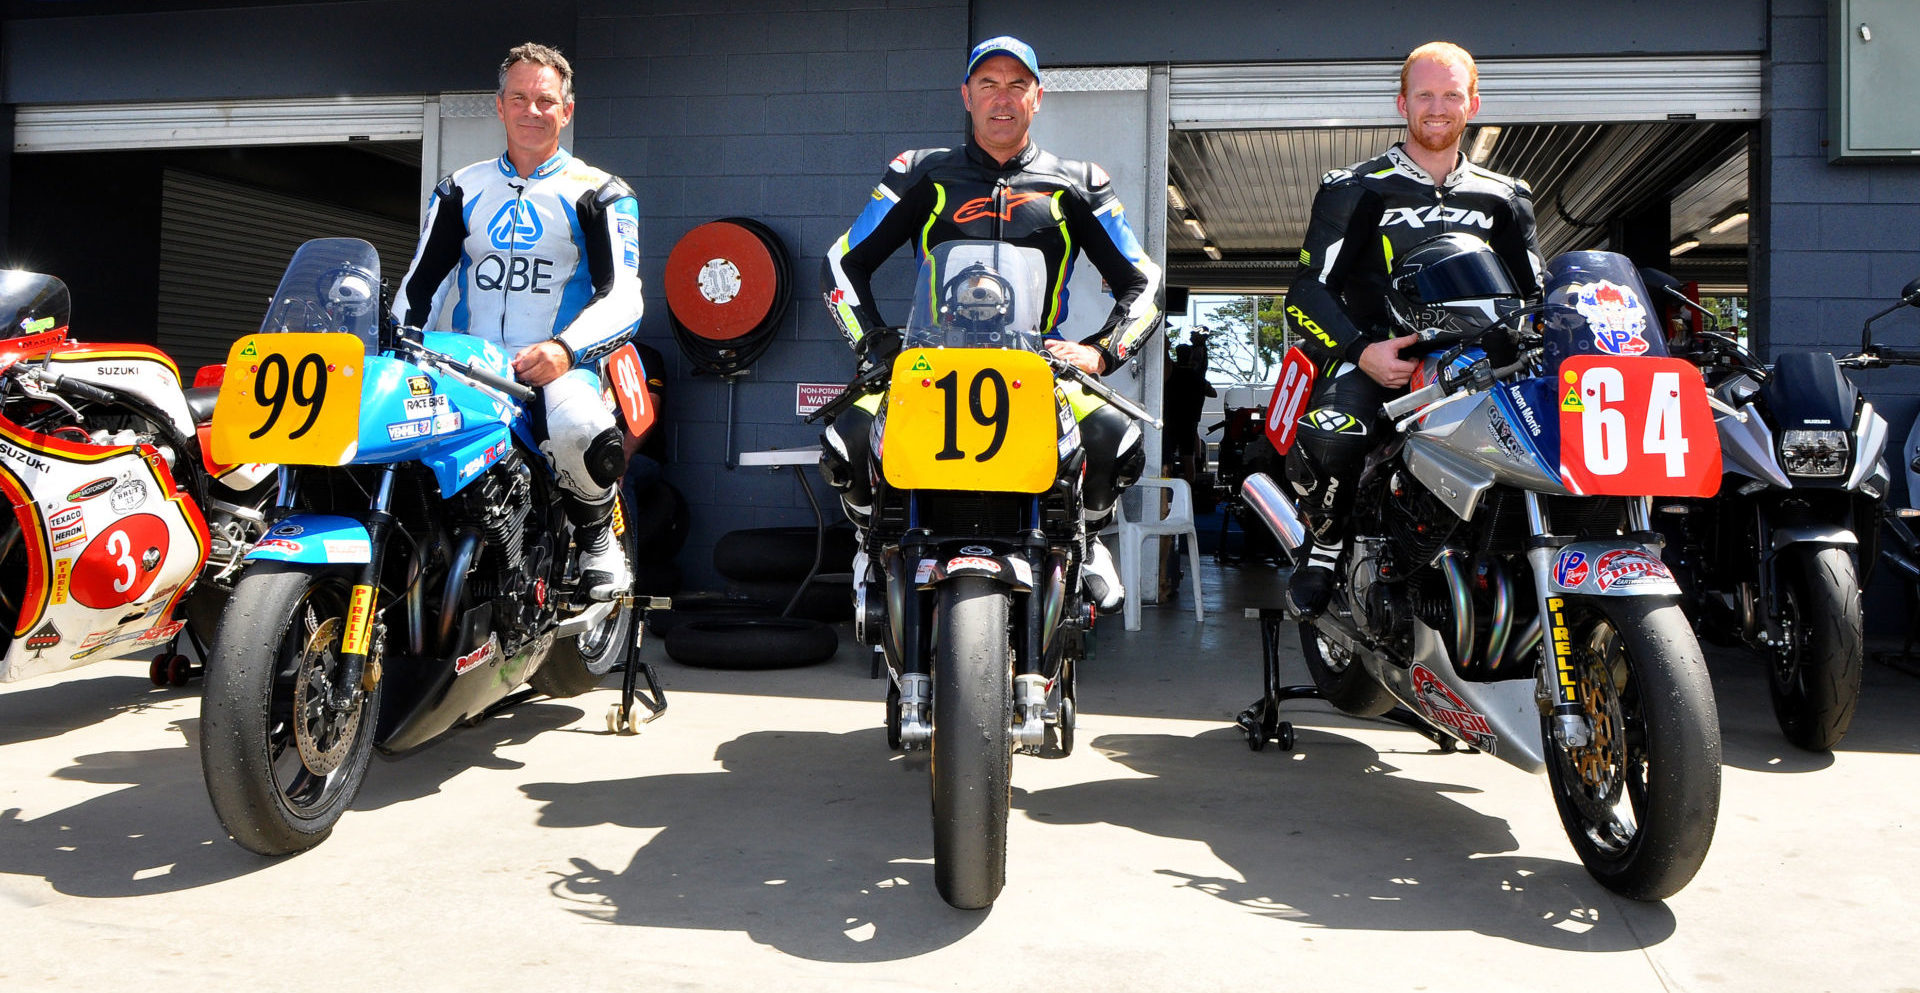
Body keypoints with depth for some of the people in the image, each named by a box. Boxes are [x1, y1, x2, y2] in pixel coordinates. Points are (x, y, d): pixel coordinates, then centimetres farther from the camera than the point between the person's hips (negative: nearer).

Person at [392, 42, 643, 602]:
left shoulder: (598, 194, 8)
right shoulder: (461, 191, 19)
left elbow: (623, 296, -2)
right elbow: (420, 281, 20)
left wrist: (565, 349, -21)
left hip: (557, 366, -3)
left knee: (579, 430, -39)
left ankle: (597, 536, -5)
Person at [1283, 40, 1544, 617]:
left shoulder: (1504, 199, 20)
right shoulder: (1355, 189, 8)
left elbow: (1535, 298, 21)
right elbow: (1309, 292, -1)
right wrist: (1362, 351, -19)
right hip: (1373, 359, -3)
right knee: (1332, 437, -35)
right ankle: (1327, 545, -6)